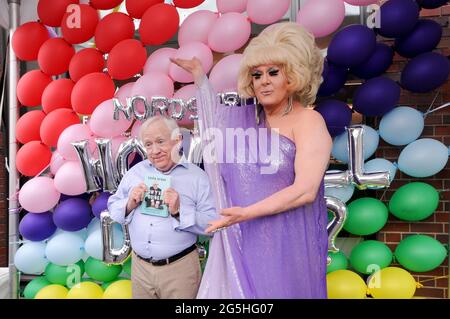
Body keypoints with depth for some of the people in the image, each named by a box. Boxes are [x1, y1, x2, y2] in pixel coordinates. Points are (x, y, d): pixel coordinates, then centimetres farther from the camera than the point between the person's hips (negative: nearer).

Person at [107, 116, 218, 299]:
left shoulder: (197, 176, -7)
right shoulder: (136, 172, 5)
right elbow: (113, 209, 10)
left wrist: (179, 212, -23)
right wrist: (129, 205, -10)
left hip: (179, 268, -3)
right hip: (139, 266, 3)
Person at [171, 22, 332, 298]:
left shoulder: (309, 121, -10)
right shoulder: (246, 118, 8)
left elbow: (305, 191, -19)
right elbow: (214, 116, 29)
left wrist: (247, 213, -23)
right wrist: (199, 75, 26)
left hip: (285, 243, -5)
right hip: (240, 240, 5)